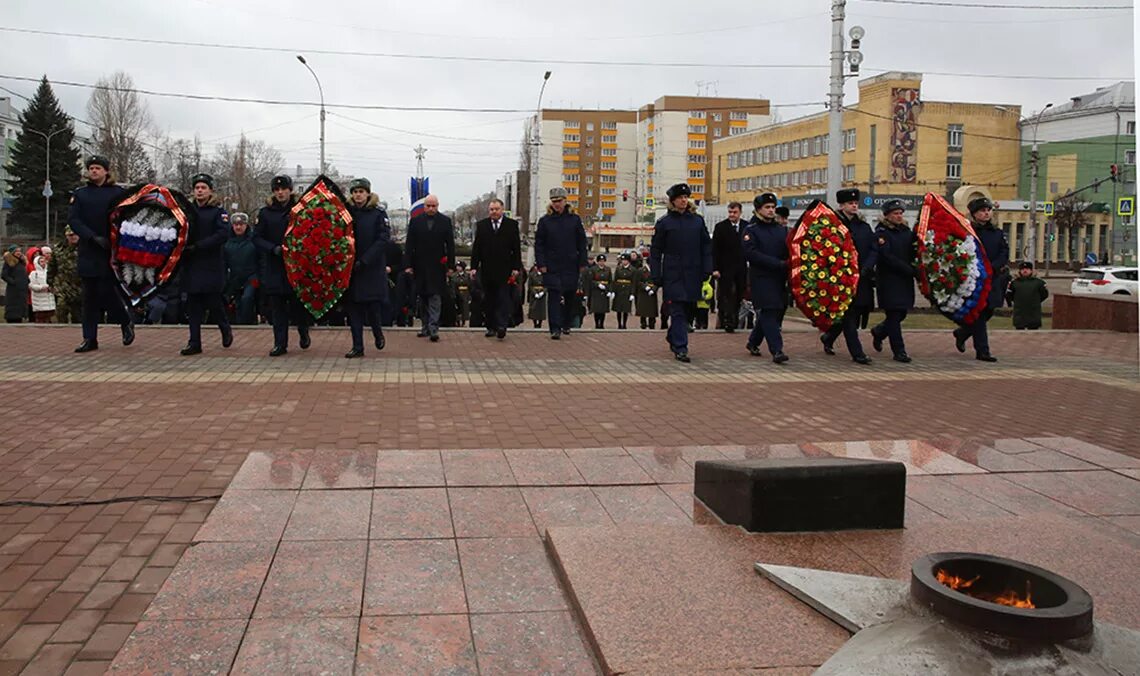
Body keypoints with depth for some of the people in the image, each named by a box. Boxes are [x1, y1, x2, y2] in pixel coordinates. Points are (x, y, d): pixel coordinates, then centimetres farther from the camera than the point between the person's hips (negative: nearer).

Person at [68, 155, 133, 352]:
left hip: (109, 251, -3)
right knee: (90, 296, 5)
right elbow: (73, 220, -1)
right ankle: (90, 339, 10)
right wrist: (94, 237, -14)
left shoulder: (118, 193, 3)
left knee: (107, 292, -8)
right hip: (87, 252, 3)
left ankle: (126, 323, 18)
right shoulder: (79, 194, 9)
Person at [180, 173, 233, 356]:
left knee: (213, 301, -2)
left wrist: (198, 246, -19)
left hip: (211, 264, -4)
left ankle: (226, 329, 25)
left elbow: (223, 234, -13)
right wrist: (183, 247, -7)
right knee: (193, 304, 3)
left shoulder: (218, 211, -1)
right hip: (191, 264, 4)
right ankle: (194, 342, 7)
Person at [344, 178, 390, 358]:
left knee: (373, 306, -3)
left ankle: (378, 333, 26)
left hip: (373, 268, -3)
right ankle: (357, 346, 10)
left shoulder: (378, 214, -2)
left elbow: (383, 240, -9)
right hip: (351, 267, 3)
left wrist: (365, 260, -16)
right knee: (354, 308, 3)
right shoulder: (346, 212, 6)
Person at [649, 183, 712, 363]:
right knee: (678, 312, -7)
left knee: (688, 310, 12)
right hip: (673, 275, -3)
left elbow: (707, 246, 11)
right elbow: (655, 251, 2)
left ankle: (673, 337, 33)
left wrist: (707, 270, 2)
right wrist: (657, 276, -4)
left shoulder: (698, 221, 9)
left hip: (693, 274, 4)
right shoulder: (664, 223, 1)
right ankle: (680, 348, -5)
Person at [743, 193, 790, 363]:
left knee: (777, 311, 10)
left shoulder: (781, 229, 15)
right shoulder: (751, 230, -2)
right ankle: (777, 351, -11)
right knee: (769, 313, -11)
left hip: (779, 279, 6)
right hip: (761, 278, -6)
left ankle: (753, 342, 27)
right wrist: (778, 263, -18)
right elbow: (751, 254, -14)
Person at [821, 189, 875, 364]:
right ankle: (857, 353, -1)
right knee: (850, 316, -5)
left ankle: (828, 337, 34)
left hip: (862, 278, 6)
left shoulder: (864, 226, 13)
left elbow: (874, 250, 7)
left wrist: (866, 268, -9)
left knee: (854, 314, 12)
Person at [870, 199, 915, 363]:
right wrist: (910, 270, -17)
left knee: (901, 313, 10)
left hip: (905, 280, 6)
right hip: (888, 280, -6)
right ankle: (899, 351, 2)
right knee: (894, 314, -4)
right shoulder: (881, 233, -8)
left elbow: (913, 252, 15)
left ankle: (879, 331, 37)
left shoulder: (906, 230, 13)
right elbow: (888, 257, -16)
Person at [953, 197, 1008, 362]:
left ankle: (961, 333, 33)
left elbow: (1004, 254, 0)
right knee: (979, 314, -5)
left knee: (988, 312, 10)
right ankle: (982, 351, 0)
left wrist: (992, 268, -15)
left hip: (993, 279, 5)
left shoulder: (998, 233, 11)